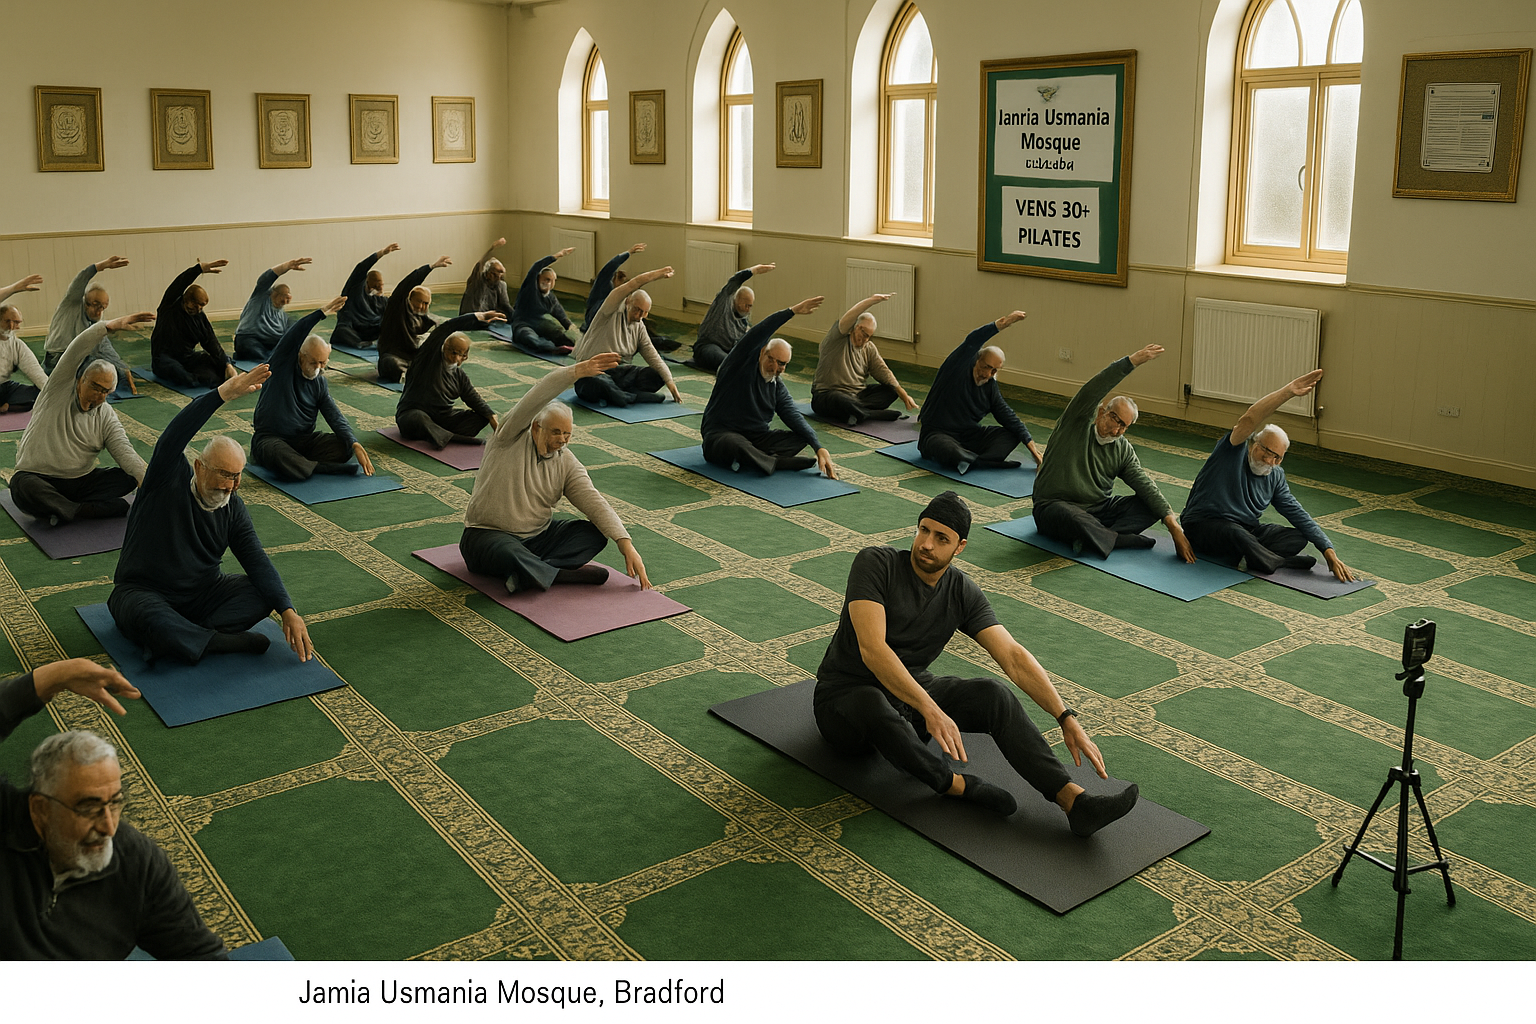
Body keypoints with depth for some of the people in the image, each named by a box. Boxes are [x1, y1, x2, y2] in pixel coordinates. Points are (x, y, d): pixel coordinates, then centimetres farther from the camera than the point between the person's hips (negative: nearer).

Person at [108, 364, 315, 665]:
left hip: (203, 594, 5)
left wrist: (288, 611, -24)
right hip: (143, 592, -4)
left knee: (264, 595, -19)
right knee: (145, 618, -39)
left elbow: (257, 560, -8)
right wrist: (222, 394, -46)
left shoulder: (234, 509, -1)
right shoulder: (168, 482, -13)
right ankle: (223, 643, -27)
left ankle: (180, 637, -32)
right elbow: (173, 438, -33)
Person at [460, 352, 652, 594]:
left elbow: (594, 503, -9)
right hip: (488, 535, -5)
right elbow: (534, 400, -29)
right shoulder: (510, 439, -11)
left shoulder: (567, 463, 0)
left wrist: (626, 545, -22)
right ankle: (565, 575, -18)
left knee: (595, 533, -15)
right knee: (513, 557, -40)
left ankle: (532, 570, -30)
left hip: (537, 535, 6)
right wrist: (577, 371, -40)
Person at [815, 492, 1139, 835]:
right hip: (844, 700, -4)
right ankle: (956, 785, -24)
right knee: (875, 706, -43)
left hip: (912, 690, 4)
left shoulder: (963, 593, -5)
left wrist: (1067, 718, -23)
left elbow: (1013, 657, -10)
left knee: (992, 694, -23)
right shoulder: (875, 564, -21)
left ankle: (1075, 800, -34)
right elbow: (872, 649, -33)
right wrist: (930, 710, -44)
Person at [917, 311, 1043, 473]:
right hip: (937, 434, -7)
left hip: (969, 435, 7)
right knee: (948, 451, -41)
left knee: (1012, 434, -11)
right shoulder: (957, 369, -12)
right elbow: (971, 343, -29)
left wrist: (1030, 442, -8)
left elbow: (1007, 415, 2)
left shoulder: (990, 387, 4)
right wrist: (1003, 323, -38)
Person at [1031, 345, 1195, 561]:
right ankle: (1132, 541, -20)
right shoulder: (1076, 425, -7)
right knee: (1078, 520, -41)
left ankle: (1098, 536, -31)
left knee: (1151, 505, -12)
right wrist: (1132, 361, -32)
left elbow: (1146, 486, -1)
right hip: (1056, 507, -6)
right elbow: (1092, 391, -24)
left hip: (1100, 508, 6)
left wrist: (1173, 525, -13)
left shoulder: (1123, 450, 7)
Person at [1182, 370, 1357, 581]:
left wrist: (1330, 554, -5)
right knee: (1237, 534, -40)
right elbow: (1250, 419, -30)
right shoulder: (1233, 453, -11)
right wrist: (1288, 391, -39)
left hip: (1246, 529, 7)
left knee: (1297, 537, -13)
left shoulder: (1275, 477, 6)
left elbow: (1300, 516, 5)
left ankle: (1251, 557, -35)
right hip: (1204, 525, -7)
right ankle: (1285, 562, -20)